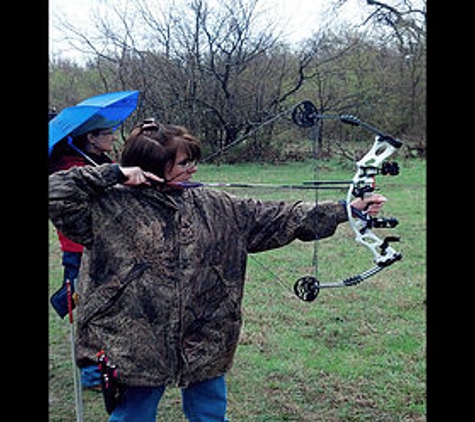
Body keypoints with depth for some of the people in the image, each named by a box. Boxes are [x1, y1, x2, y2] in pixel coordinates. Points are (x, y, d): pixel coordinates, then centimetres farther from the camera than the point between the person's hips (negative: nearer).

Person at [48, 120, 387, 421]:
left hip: (205, 347, 4)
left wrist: (347, 209, 0)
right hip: (136, 348, -3)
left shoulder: (215, 208, 3)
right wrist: (115, 173, -16)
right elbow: (56, 194, -13)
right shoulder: (110, 208, -7)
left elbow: (279, 218, 3)